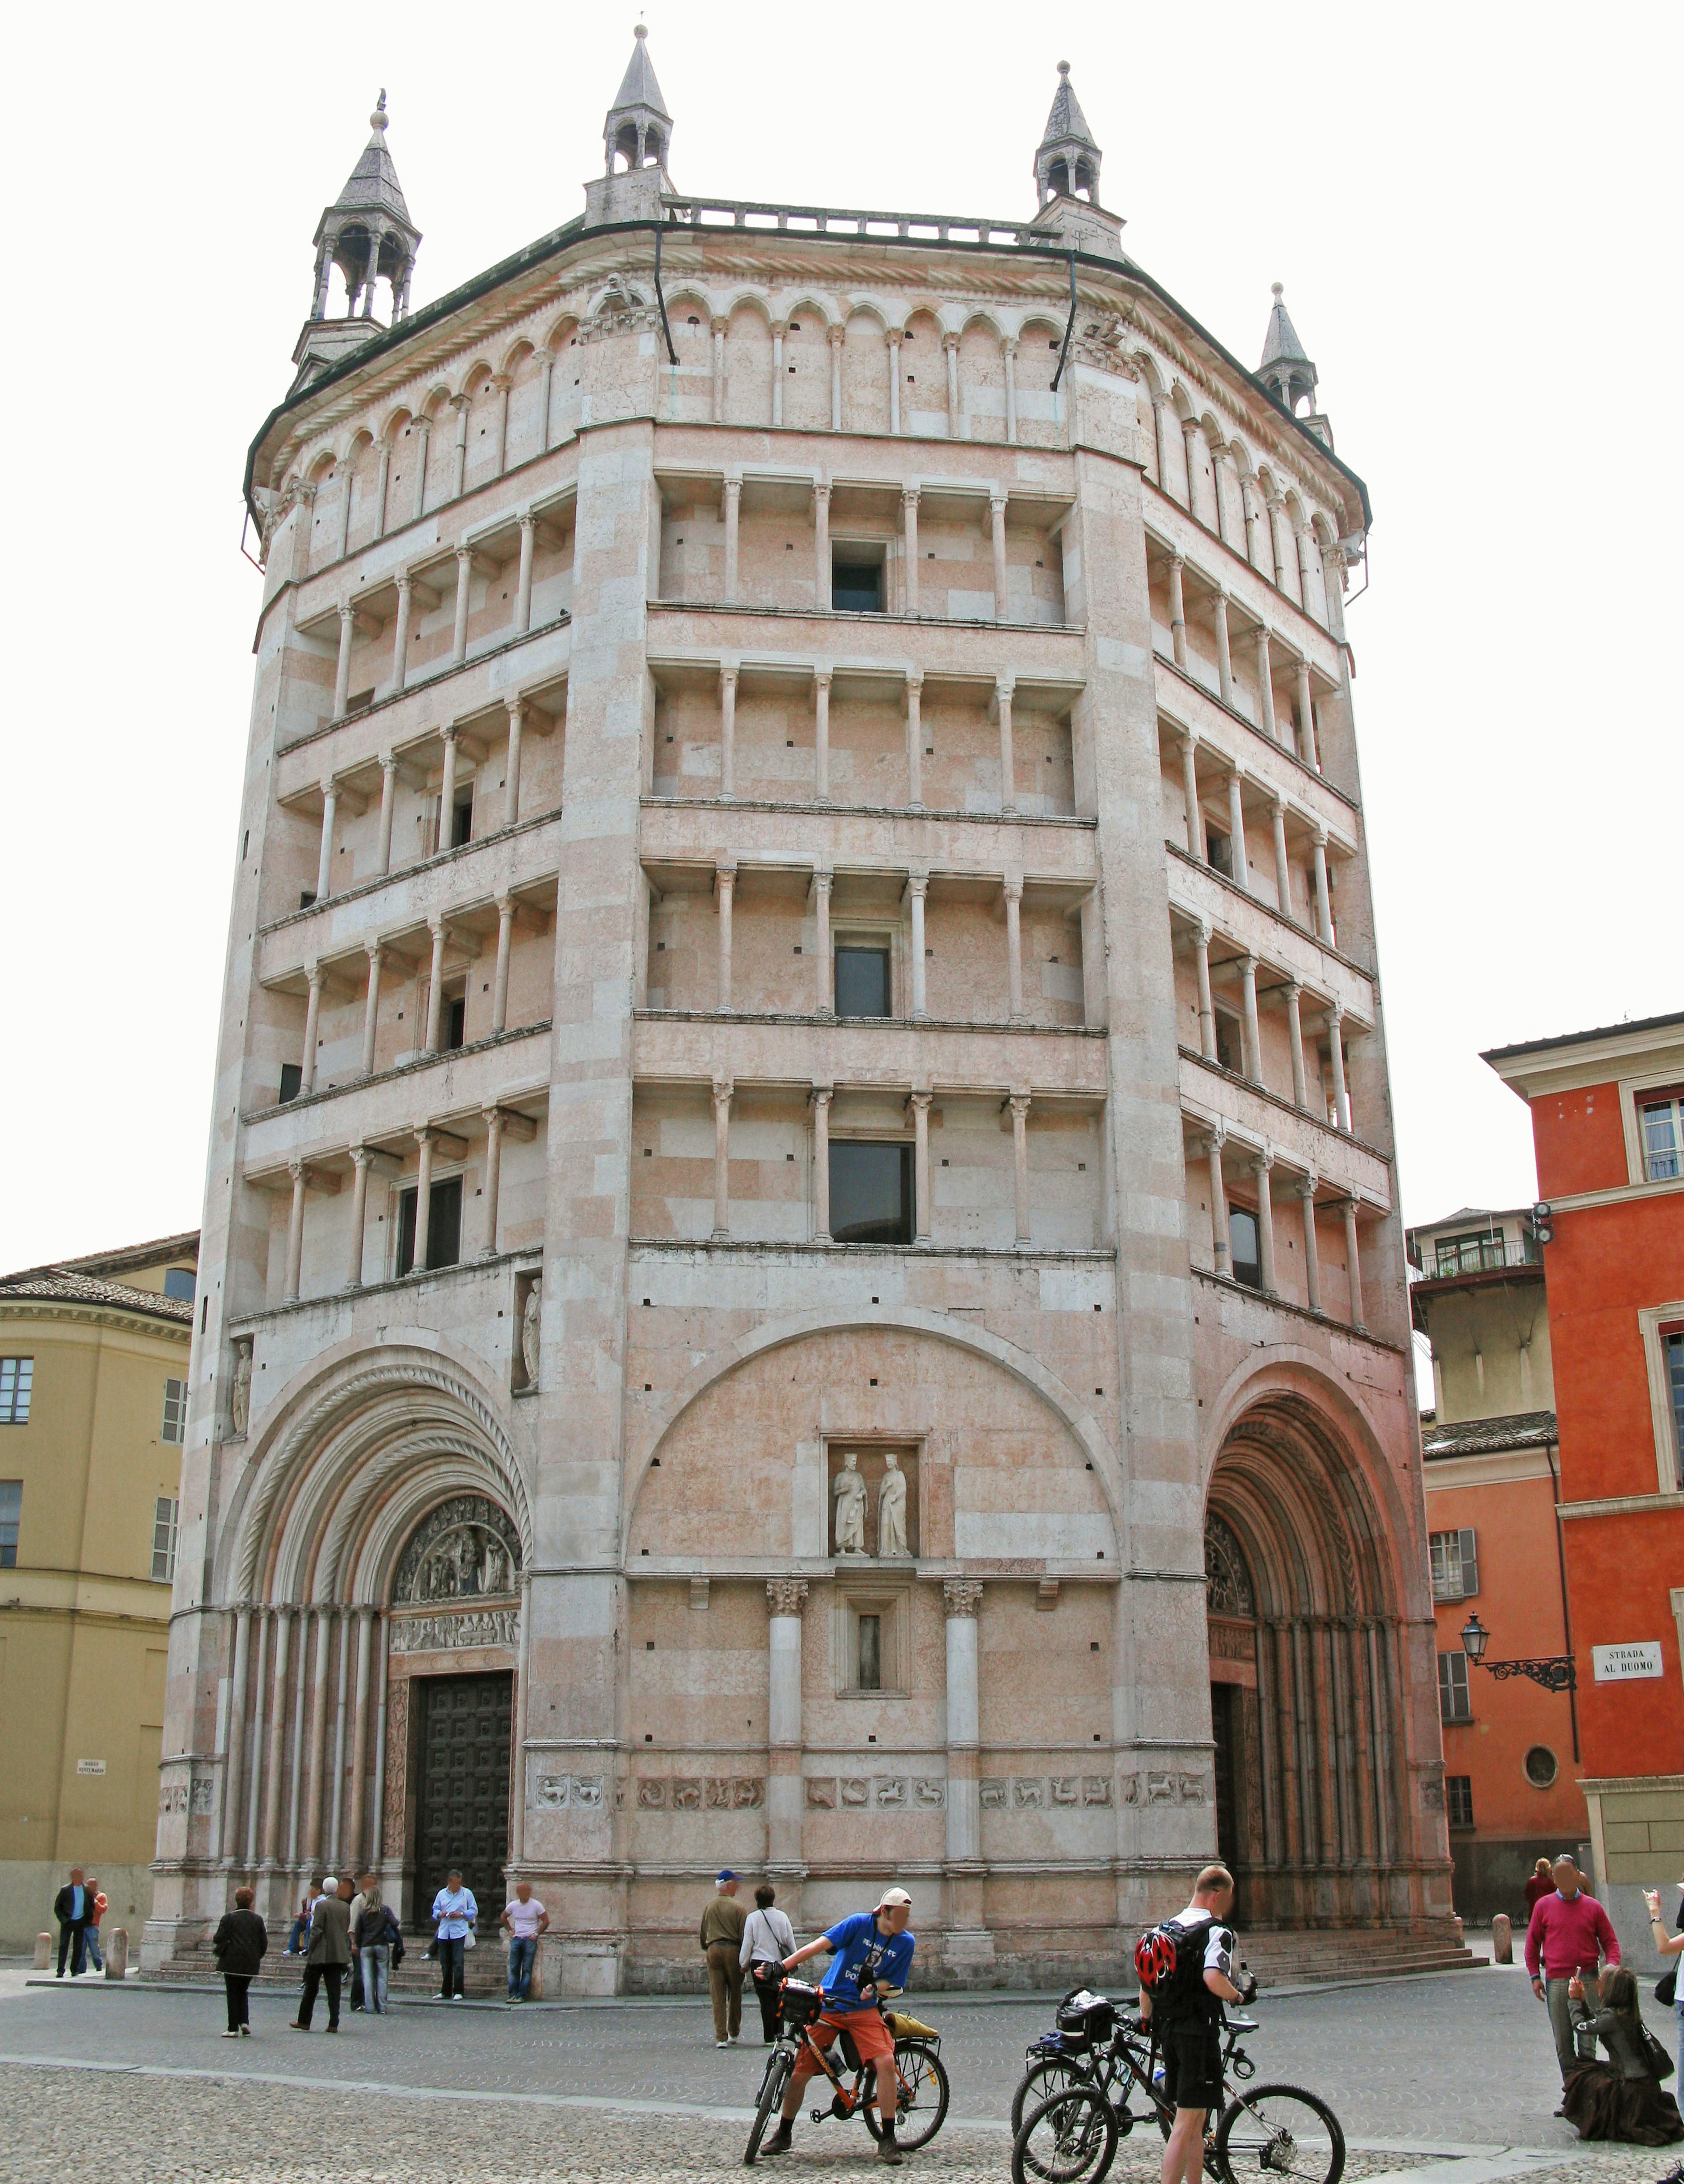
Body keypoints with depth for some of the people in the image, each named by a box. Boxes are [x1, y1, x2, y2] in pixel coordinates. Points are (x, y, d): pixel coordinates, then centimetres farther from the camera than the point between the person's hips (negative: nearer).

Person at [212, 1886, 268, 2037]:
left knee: (233, 1994, 3)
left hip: (232, 1963, -3)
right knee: (243, 1992, 19)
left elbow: (220, 1938, -10)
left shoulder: (228, 1918, -7)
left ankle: (233, 2029, 3)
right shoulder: (258, 1920, 3)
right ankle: (245, 2022, 5)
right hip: (250, 1965, 3)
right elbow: (264, 1943, 4)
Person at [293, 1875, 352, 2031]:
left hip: (321, 1955, -4)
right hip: (339, 1954, 5)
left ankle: (304, 2022, 14)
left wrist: (310, 1951, -5)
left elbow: (316, 1931, -13)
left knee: (311, 1989, 8)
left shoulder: (322, 1906, -11)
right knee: (334, 1990, 4)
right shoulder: (346, 1907, 6)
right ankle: (333, 2024, 0)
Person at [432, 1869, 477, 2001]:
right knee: (445, 1964, 8)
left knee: (458, 1963, -10)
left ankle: (458, 1992, -6)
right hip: (444, 1933, 4)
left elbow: (474, 1911, 5)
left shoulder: (467, 1893, 4)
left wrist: (461, 1915, -10)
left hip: (459, 1933, -3)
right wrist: (440, 1914, -6)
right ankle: (445, 1992, 17)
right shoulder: (442, 1894, 12)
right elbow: (435, 1910, 16)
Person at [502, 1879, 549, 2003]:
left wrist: (536, 1934, -6)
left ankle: (521, 1996, -5)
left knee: (527, 1970, -5)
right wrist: (510, 1930, 12)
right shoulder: (513, 1905, 7)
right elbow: (504, 1917, 25)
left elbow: (546, 1921, 1)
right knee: (514, 1969, 0)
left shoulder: (536, 1905, -3)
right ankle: (513, 1995, 4)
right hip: (516, 1939, 4)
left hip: (530, 1940, -4)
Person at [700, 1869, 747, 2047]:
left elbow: (703, 1934, 16)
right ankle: (734, 2032, 23)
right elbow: (744, 1934, -7)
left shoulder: (709, 1907, 8)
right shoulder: (737, 1907, -5)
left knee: (718, 1996, 2)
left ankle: (721, 2037, -2)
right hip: (733, 1950, -3)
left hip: (713, 1950, 3)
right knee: (735, 1994, 13)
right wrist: (745, 1958, -1)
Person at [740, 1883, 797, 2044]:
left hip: (760, 1963, -3)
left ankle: (769, 2037, -2)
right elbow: (791, 1941, 8)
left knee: (766, 2000, 0)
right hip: (780, 1964, 3)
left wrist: (744, 1964, 10)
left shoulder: (753, 1918, -6)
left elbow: (747, 1944, -3)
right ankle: (778, 2033, 15)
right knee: (778, 1999, 14)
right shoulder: (782, 1916, 2)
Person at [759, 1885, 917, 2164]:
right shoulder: (860, 1923, -10)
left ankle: (887, 2141, -9)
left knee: (886, 2062, -22)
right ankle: (782, 2135, 22)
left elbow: (893, 1984, 1)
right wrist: (781, 1966, -26)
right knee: (799, 2072, -2)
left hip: (864, 2010, 1)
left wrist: (875, 1988, -21)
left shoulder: (906, 1942, -2)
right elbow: (818, 1946, -17)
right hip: (828, 2006, -1)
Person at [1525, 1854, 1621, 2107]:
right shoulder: (1544, 1906, 7)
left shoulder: (1593, 1907, 5)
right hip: (1556, 1981, 1)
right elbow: (1533, 1942, 11)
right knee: (1563, 2043, 5)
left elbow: (1610, 1941, 9)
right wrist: (1535, 1976, 4)